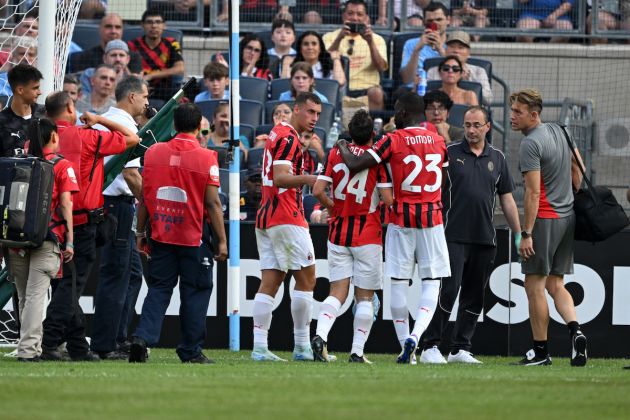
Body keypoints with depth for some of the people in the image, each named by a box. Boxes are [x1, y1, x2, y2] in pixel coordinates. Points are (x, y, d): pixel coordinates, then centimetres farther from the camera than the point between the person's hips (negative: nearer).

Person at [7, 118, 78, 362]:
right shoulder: (61, 166, 1)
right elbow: (65, 203, -4)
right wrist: (69, 241, -4)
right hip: (46, 240, -3)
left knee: (24, 296, 12)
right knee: (36, 294, -8)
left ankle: (31, 347, 16)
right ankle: (28, 348, -16)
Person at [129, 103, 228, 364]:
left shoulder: (153, 153, 1)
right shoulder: (206, 158, -8)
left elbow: (144, 197, 5)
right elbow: (212, 203, -9)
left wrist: (140, 233, 14)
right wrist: (222, 241, -3)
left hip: (161, 235, 3)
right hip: (194, 238, -3)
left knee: (158, 289, 9)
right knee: (195, 293, 7)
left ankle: (143, 337, -10)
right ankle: (191, 351, 9)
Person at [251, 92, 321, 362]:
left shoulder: (277, 134, 19)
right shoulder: (288, 138, -11)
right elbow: (280, 178, -22)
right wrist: (308, 179, -36)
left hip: (266, 217, 9)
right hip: (286, 218, -9)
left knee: (270, 283, 3)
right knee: (306, 278, -3)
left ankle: (259, 347, -3)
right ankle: (302, 346, -2)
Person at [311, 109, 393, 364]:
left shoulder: (336, 154, 1)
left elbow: (318, 190, -5)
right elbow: (388, 199, -12)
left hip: (338, 232, 3)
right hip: (368, 234, -3)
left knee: (337, 292, 5)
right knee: (365, 296, 6)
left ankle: (321, 335, -19)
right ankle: (357, 352, 3)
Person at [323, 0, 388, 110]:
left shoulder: (376, 39, 15)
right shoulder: (330, 37, 14)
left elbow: (382, 67, -1)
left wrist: (370, 42, -15)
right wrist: (339, 38, -17)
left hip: (366, 89, 1)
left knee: (376, 93, -33)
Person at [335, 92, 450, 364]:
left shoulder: (393, 141, -6)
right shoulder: (438, 142, 6)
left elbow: (354, 165, -10)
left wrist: (342, 147, 9)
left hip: (402, 218, -2)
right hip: (432, 218, 2)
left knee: (399, 282, 5)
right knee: (431, 281, 2)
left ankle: (405, 344, 5)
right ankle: (415, 335, -18)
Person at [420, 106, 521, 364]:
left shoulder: (497, 158, 11)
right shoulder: (449, 153, 1)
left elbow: (506, 199, 15)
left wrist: (519, 235, 12)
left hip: (485, 239, 4)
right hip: (453, 235, -4)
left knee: (474, 297, 7)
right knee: (448, 291, -11)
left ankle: (460, 348, 13)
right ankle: (431, 346, -6)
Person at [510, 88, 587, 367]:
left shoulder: (530, 145, -15)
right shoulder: (558, 131, 11)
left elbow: (533, 193, -19)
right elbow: (578, 170, 20)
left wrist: (526, 233, -19)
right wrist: (578, 205, 28)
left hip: (544, 218, -9)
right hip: (568, 218, 9)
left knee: (534, 287, -1)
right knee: (555, 285, 13)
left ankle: (540, 351, 1)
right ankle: (575, 331, -9)